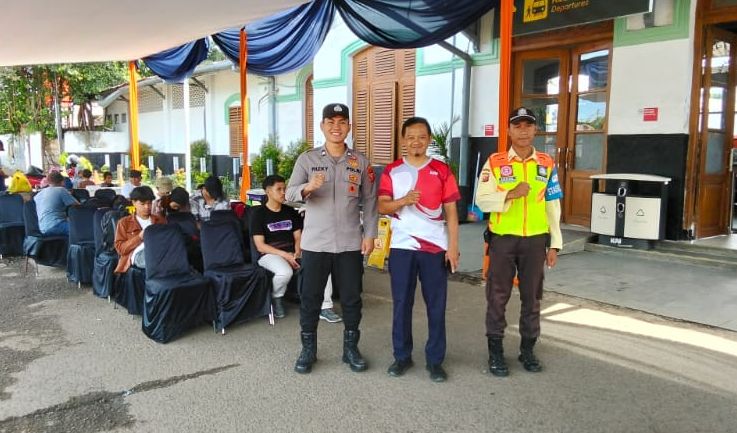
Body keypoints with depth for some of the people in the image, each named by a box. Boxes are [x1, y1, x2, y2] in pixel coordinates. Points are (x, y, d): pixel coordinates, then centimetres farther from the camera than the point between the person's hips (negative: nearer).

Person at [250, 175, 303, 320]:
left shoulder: (290, 211, 16)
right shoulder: (259, 213, 0)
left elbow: (298, 237, 13)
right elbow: (260, 246, -7)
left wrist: (297, 253, -9)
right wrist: (285, 255, -18)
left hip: (292, 253, 5)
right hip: (269, 254, -4)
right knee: (285, 271, -38)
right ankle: (276, 298, -5)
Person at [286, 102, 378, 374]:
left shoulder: (360, 162, 4)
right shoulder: (307, 159, 0)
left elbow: (369, 201, 6)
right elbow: (290, 194, -8)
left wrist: (370, 234, -1)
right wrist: (307, 187, -29)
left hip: (350, 244, 1)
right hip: (315, 243, -1)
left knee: (352, 299, 10)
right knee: (310, 299, 8)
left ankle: (351, 348, 27)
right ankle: (308, 350, 23)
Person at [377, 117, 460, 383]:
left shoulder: (442, 170, 3)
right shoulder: (391, 171, 4)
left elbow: (451, 211, 2)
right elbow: (382, 207, 0)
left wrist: (453, 246, -4)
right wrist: (403, 201, -20)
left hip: (436, 247, 0)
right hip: (402, 246, 1)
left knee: (436, 305, 5)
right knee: (401, 303, 6)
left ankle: (435, 360, 17)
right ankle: (402, 356, 21)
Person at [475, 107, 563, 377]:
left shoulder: (547, 164, 6)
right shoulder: (495, 162, -2)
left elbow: (553, 206, 7)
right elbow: (482, 201, -7)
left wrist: (554, 244, 5)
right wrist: (510, 194, -23)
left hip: (535, 240, 2)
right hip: (503, 239, -2)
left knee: (532, 297, 11)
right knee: (498, 296, 5)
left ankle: (527, 349, 28)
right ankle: (495, 352, 18)